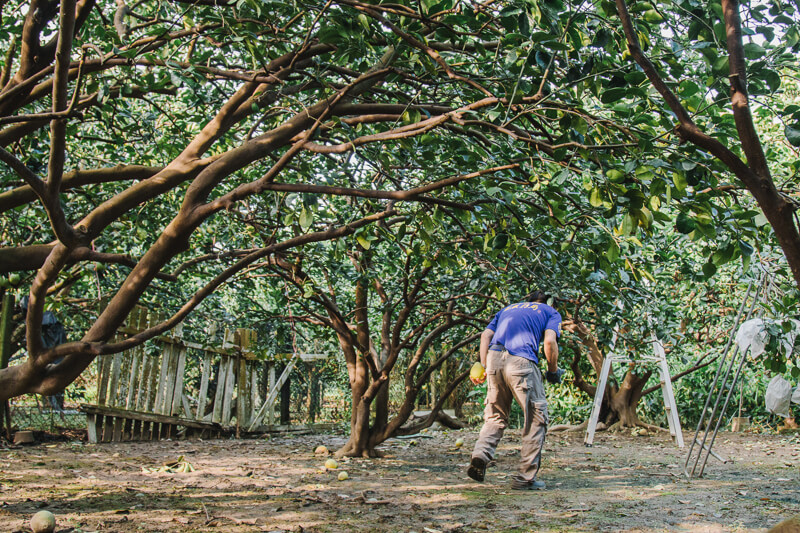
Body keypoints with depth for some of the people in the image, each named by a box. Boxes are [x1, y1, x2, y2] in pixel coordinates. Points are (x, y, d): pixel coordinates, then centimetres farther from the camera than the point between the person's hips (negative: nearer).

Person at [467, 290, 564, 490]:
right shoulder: (551, 312, 21)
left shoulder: (508, 308, 32)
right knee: (536, 418, 7)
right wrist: (553, 372, 13)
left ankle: (481, 453, -11)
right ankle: (526, 477, 5)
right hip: (521, 361, -4)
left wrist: (483, 367, 13)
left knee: (496, 416, 16)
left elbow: (485, 335, 17)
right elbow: (550, 341, 1)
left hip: (494, 358, 4)